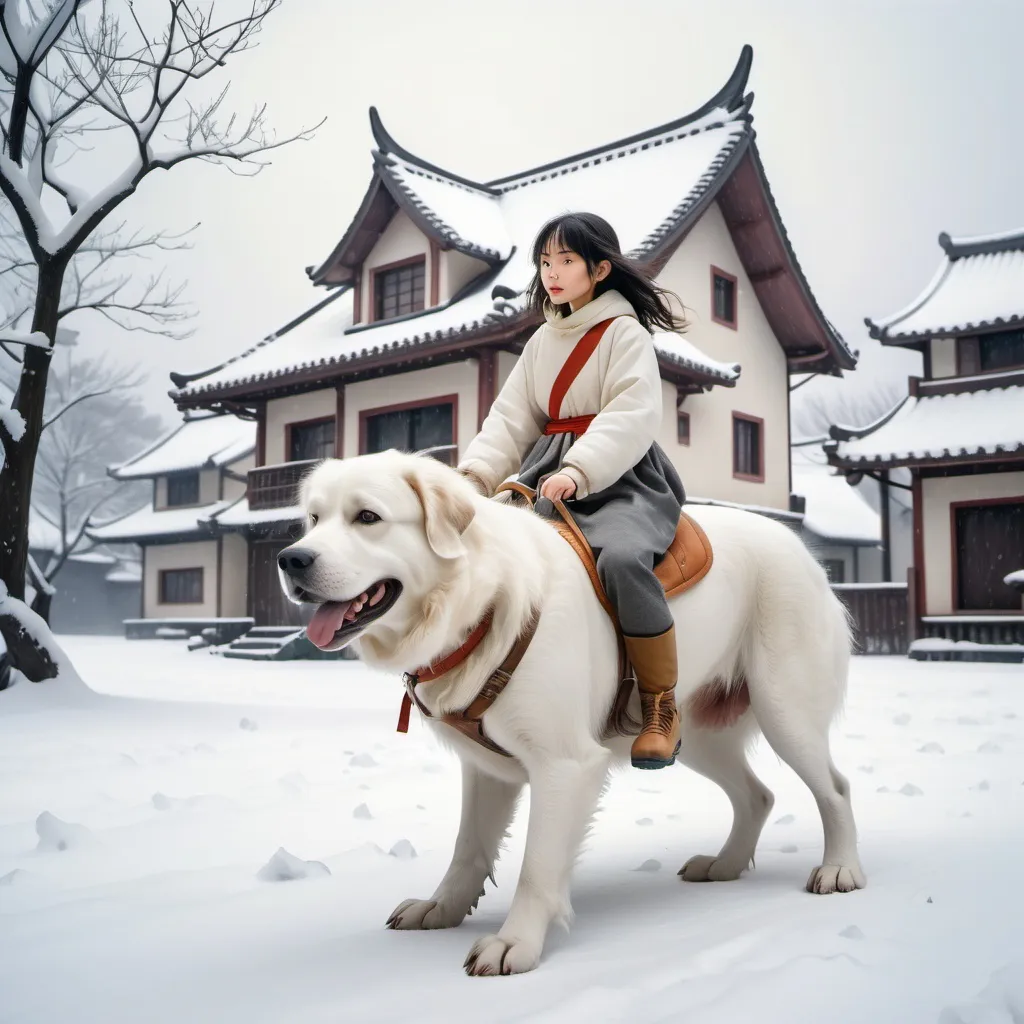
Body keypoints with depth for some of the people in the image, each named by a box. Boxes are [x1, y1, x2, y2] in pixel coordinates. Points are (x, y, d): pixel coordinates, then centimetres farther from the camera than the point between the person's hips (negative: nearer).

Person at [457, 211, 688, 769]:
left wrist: (577, 471, -29)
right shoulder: (542, 341, 20)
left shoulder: (626, 332, 0)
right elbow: (511, 419, 12)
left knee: (621, 557, -35)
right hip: (549, 474, 7)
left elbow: (632, 417, -15)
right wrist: (475, 473, -5)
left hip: (620, 478, -7)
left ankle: (661, 706, -18)